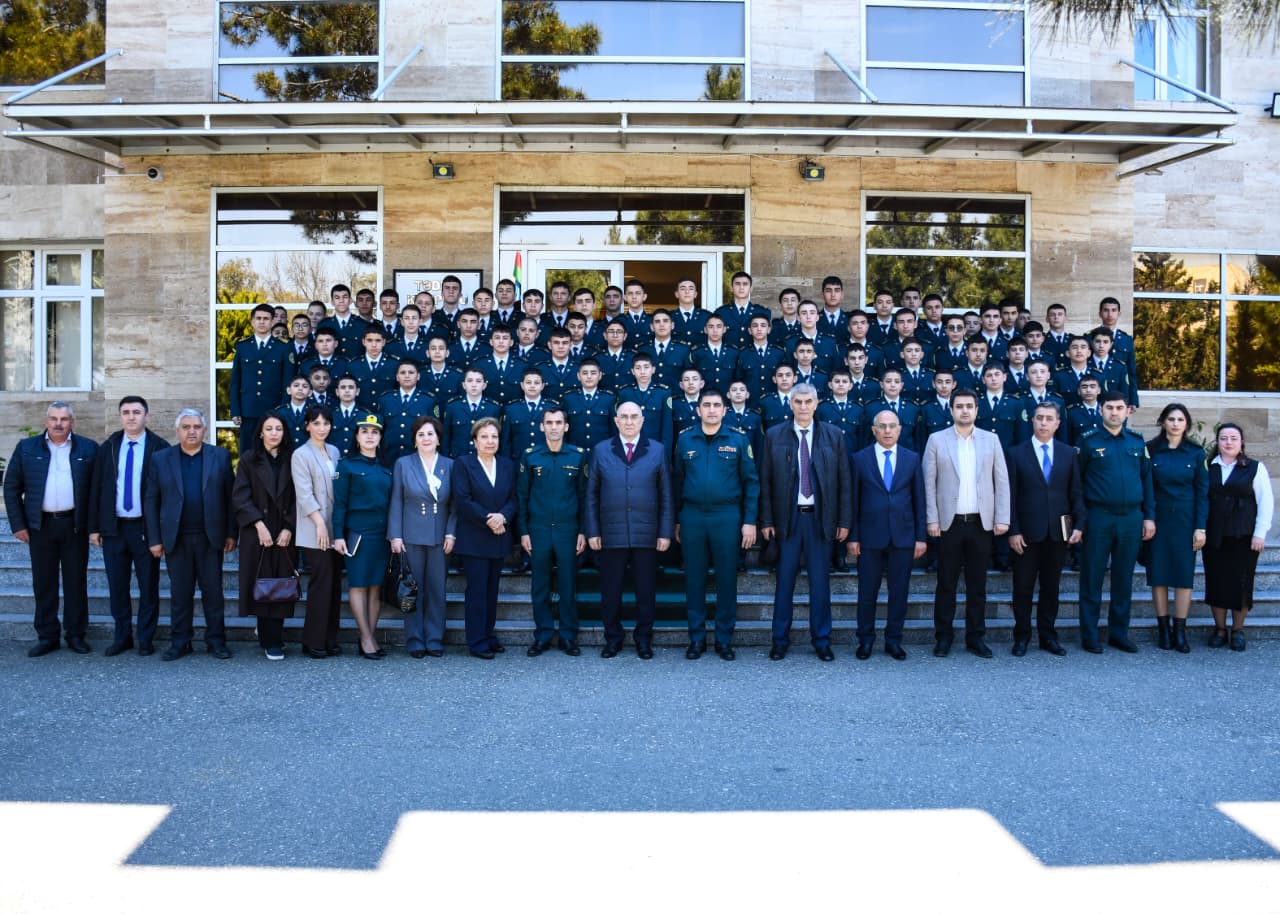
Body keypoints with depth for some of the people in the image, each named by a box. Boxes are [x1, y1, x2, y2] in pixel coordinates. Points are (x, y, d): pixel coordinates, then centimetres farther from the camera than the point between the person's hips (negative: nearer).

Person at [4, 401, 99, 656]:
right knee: (43, 583, 7)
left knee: (76, 582, 5)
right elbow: (11, 488, 7)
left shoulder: (88, 449, 3)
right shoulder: (26, 448, 6)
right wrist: (18, 524, 2)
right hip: (40, 526, 1)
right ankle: (47, 636, 16)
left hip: (75, 525, -1)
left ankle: (76, 634, 15)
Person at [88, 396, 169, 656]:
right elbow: (96, 489, 8)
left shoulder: (159, 448, -3)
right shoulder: (108, 448, 8)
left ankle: (146, 639, 16)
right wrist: (94, 527, 4)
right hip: (113, 527, 3)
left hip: (146, 527, -3)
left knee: (148, 586, 4)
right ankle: (122, 637, 23)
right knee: (117, 585, 10)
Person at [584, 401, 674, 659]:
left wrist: (666, 532, -2)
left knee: (646, 591, 8)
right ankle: (613, 638, 24)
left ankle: (643, 639, 23)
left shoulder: (658, 451, 4)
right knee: (610, 591, 8)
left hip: (647, 535, 0)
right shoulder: (600, 451, 6)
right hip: (610, 535, 0)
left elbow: (666, 495, 4)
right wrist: (592, 531, 0)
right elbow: (591, 495, 6)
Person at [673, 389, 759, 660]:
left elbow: (751, 482, 1)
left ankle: (724, 639, 16)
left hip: (727, 516, -1)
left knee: (727, 578, 5)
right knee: (694, 578, 7)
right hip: (692, 516, 1)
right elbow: (677, 481, 9)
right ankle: (696, 638, 18)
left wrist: (750, 521, -4)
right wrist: (676, 520, 7)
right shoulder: (685, 440, 5)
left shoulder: (738, 440, 0)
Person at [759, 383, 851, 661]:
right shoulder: (774, 436, 2)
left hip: (820, 518, 0)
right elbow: (765, 481, 2)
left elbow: (845, 480, 4)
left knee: (820, 583, 6)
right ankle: (780, 641, 17)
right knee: (784, 583, 5)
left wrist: (845, 521, 0)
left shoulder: (834, 435, 4)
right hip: (788, 517, 0)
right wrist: (766, 521, -2)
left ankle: (822, 641, 18)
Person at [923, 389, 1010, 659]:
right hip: (949, 522, -1)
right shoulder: (937, 440, 1)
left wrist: (1002, 519, -1)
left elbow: (1001, 482, 5)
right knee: (946, 583, 5)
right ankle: (943, 636, 14)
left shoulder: (991, 440, 6)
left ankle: (975, 637, 18)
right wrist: (932, 520, -6)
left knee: (977, 584, 8)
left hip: (981, 523, 2)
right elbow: (929, 483, -1)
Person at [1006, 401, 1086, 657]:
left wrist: (1078, 525, -3)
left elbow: (1076, 492, 7)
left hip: (1058, 531, 2)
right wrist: (1013, 530, -9)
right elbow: (1010, 495, -3)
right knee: (1023, 587, 4)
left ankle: (1048, 635, 21)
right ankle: (1021, 636, 15)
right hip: (1027, 532, -2)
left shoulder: (1068, 453, 8)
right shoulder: (1016, 453, 0)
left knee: (1051, 587, 11)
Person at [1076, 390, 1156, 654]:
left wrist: (1149, 516, 5)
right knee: (1092, 579, 2)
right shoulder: (1089, 442, -1)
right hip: (1098, 518, -3)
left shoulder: (1137, 442, 9)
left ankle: (1119, 634, 21)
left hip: (1131, 518, 3)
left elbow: (1147, 480, 10)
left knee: (1123, 580, 10)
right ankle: (1089, 635, 10)